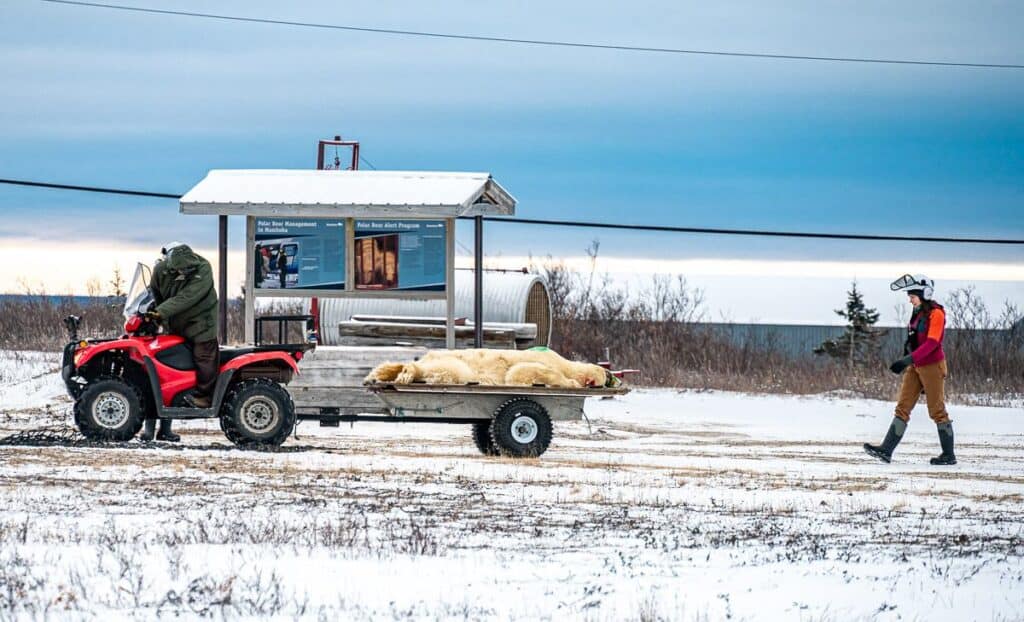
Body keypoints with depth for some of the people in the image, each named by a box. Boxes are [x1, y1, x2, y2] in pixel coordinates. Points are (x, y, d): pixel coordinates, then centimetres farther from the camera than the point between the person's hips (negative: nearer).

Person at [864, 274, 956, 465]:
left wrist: (908, 360, -31)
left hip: (932, 366, -8)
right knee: (902, 408, -1)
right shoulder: (918, 314, 13)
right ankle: (886, 451, -7)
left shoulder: (936, 314, -13)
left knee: (937, 411, -1)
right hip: (915, 367, 8)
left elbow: (932, 343, -23)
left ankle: (949, 455, 9)